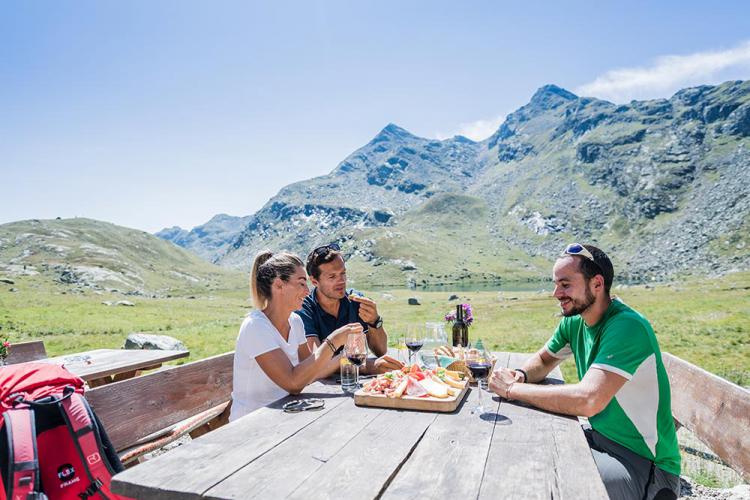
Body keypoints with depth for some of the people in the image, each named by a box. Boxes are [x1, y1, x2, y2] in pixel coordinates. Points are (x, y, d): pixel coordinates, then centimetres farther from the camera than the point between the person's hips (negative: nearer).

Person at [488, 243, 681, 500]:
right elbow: (542, 360, 14)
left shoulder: (627, 327, -27)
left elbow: (588, 400, -37)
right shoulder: (574, 321, -1)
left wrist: (513, 389, -27)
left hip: (645, 461, -8)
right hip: (599, 436, 8)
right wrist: (521, 375, -11)